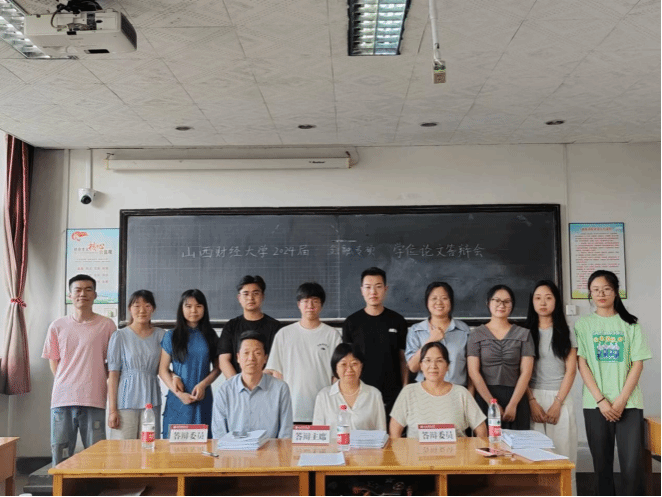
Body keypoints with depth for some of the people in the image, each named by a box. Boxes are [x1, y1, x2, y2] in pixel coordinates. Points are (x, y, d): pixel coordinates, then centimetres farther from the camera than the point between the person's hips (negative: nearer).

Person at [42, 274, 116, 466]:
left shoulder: (107, 325, 3)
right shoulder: (57, 326, 8)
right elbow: (54, 363, 13)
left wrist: (94, 381, 5)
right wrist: (68, 383, 4)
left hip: (94, 401, -1)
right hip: (62, 400, 2)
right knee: (60, 457, 5)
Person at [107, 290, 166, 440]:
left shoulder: (160, 335, 9)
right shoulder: (120, 336, 1)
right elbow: (113, 374, -1)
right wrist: (112, 409, -5)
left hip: (151, 401, 2)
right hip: (126, 402, -2)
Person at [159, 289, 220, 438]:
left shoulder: (210, 336, 7)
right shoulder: (171, 336, 3)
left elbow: (217, 367, 7)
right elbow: (163, 370, 1)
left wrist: (203, 384, -10)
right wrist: (179, 394, -9)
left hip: (203, 398, 1)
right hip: (178, 399, -1)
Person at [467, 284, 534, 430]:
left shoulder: (523, 334, 9)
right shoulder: (477, 335, 6)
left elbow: (526, 372, 1)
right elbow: (473, 372, -2)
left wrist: (512, 405, -9)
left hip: (516, 398, 1)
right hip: (485, 399, -1)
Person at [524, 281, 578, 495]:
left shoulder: (566, 332, 7)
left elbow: (570, 371, 2)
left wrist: (557, 403, -7)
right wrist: (533, 402, -9)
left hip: (560, 398, 0)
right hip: (533, 398, 0)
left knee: (562, 454, -1)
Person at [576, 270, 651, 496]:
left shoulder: (630, 324, 7)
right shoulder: (583, 324, 6)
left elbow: (637, 364, 1)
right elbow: (582, 365, 0)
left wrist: (621, 400, -9)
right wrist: (601, 401, -8)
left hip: (629, 403, 0)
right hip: (596, 404, 0)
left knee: (633, 466, -8)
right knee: (602, 464, 4)